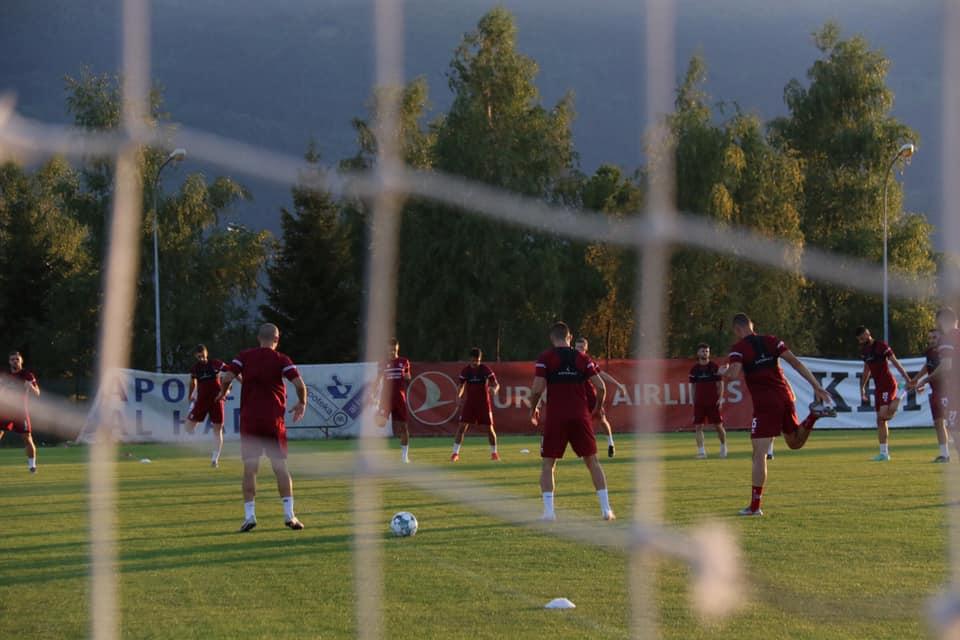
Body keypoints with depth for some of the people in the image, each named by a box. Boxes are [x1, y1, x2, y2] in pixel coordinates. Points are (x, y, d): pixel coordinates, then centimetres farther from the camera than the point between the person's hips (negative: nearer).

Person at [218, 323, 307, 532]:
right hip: (273, 419, 0)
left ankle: (249, 515, -4)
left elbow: (226, 377, -8)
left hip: (249, 420, 1)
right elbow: (299, 383, -10)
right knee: (280, 466, 4)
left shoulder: (244, 357, 3)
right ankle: (289, 514, -2)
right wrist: (302, 403, 8)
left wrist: (223, 392, 13)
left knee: (250, 468, 2)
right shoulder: (281, 360, 1)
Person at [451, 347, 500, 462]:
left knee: (489, 427, 0)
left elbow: (496, 384, -9)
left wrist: (494, 389, -33)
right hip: (469, 402, 1)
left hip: (484, 402, -1)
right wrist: (459, 395, -12)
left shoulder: (486, 370, -8)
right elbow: (461, 385, 8)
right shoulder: (465, 371, -2)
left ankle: (494, 452, 18)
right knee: (462, 426, -8)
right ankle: (455, 453, -3)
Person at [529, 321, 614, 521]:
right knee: (593, 462, 9)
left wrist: (533, 409, 8)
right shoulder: (582, 358, 7)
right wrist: (598, 407, 20)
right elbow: (601, 387, 2)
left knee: (547, 464, 8)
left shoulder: (546, 358, -1)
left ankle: (548, 510, -3)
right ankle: (606, 509, 4)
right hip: (580, 416, 2)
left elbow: (537, 389, -10)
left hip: (555, 417, -2)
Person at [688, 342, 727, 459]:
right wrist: (693, 401, 10)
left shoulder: (714, 367, 0)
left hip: (713, 401, -2)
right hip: (699, 402, 2)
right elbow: (693, 386, 13)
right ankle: (701, 451, -2)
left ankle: (723, 446, 24)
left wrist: (720, 398, -8)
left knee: (718, 425, 1)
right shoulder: (694, 369, 7)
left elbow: (720, 383, 2)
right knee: (698, 426, -5)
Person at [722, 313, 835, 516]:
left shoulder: (738, 348, -5)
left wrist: (724, 372, 4)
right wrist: (817, 386, 0)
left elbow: (733, 374, -20)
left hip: (765, 404, -5)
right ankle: (814, 414, -2)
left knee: (759, 454, -4)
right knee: (795, 442, 25)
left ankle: (755, 505, -6)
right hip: (785, 397, 5)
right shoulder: (771, 341, 10)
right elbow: (796, 362, 2)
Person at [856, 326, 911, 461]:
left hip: (888, 384, -8)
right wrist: (862, 388, 26)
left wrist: (908, 379, -17)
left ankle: (896, 403, 7)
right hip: (878, 387, 8)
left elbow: (896, 363, -13)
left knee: (883, 415, -24)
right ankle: (884, 453, 8)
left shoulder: (881, 346, -12)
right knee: (880, 421, 6)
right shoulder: (864, 350, 12)